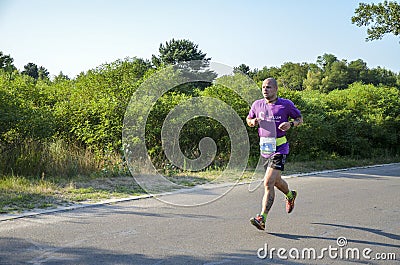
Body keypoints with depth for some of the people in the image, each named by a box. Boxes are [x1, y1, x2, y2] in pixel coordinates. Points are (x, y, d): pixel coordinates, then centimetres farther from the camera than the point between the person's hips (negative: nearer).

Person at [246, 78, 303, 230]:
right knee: (276, 181, 22)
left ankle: (262, 219, -16)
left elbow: (300, 118, 6)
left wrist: (291, 124, -15)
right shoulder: (257, 104, 5)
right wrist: (253, 122, -5)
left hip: (279, 148, -6)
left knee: (268, 183, -16)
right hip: (264, 148, 6)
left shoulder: (286, 104, -6)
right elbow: (248, 119, 19)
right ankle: (290, 196, 54)